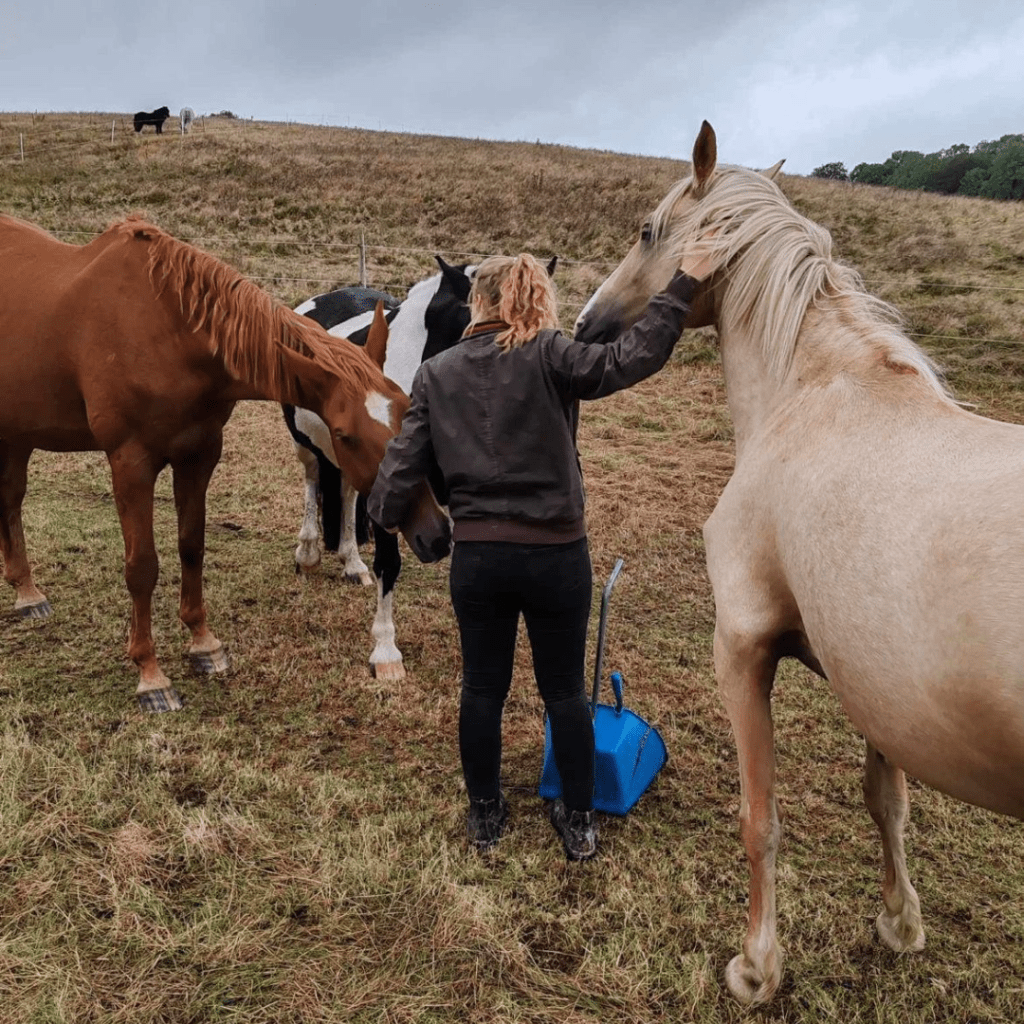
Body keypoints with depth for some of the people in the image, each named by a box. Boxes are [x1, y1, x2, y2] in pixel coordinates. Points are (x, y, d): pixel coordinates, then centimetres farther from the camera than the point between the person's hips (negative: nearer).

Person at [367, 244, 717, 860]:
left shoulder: (436, 374, 1)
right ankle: (579, 822, 27)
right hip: (556, 555, -2)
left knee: (483, 687, 17)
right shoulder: (547, 355, -9)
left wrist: (386, 513, 20)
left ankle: (485, 814, 33)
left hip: (477, 556, 2)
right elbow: (630, 361, -17)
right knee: (565, 690, 14)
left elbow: (404, 461, 1)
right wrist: (683, 284, -10)